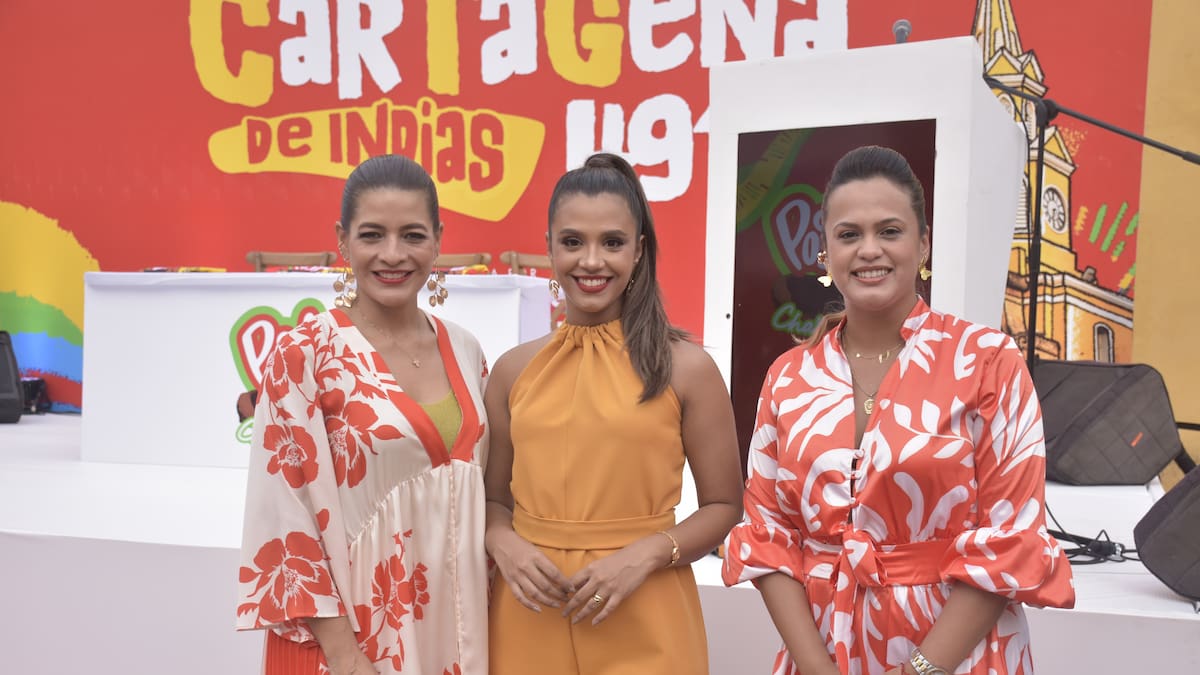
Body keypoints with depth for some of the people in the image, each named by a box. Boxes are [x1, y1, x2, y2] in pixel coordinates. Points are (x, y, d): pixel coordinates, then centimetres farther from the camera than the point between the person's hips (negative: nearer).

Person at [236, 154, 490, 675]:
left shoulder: (464, 352, 2)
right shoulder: (304, 354, -13)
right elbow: (287, 517, -13)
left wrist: (484, 608, 7)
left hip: (449, 622, 5)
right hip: (350, 629, -5)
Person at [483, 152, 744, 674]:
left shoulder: (685, 367, -6)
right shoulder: (514, 370, 2)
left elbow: (723, 506, -1)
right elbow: (494, 497, 10)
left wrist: (646, 554, -16)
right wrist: (504, 545, -10)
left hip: (643, 619, -2)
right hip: (530, 616, 3)